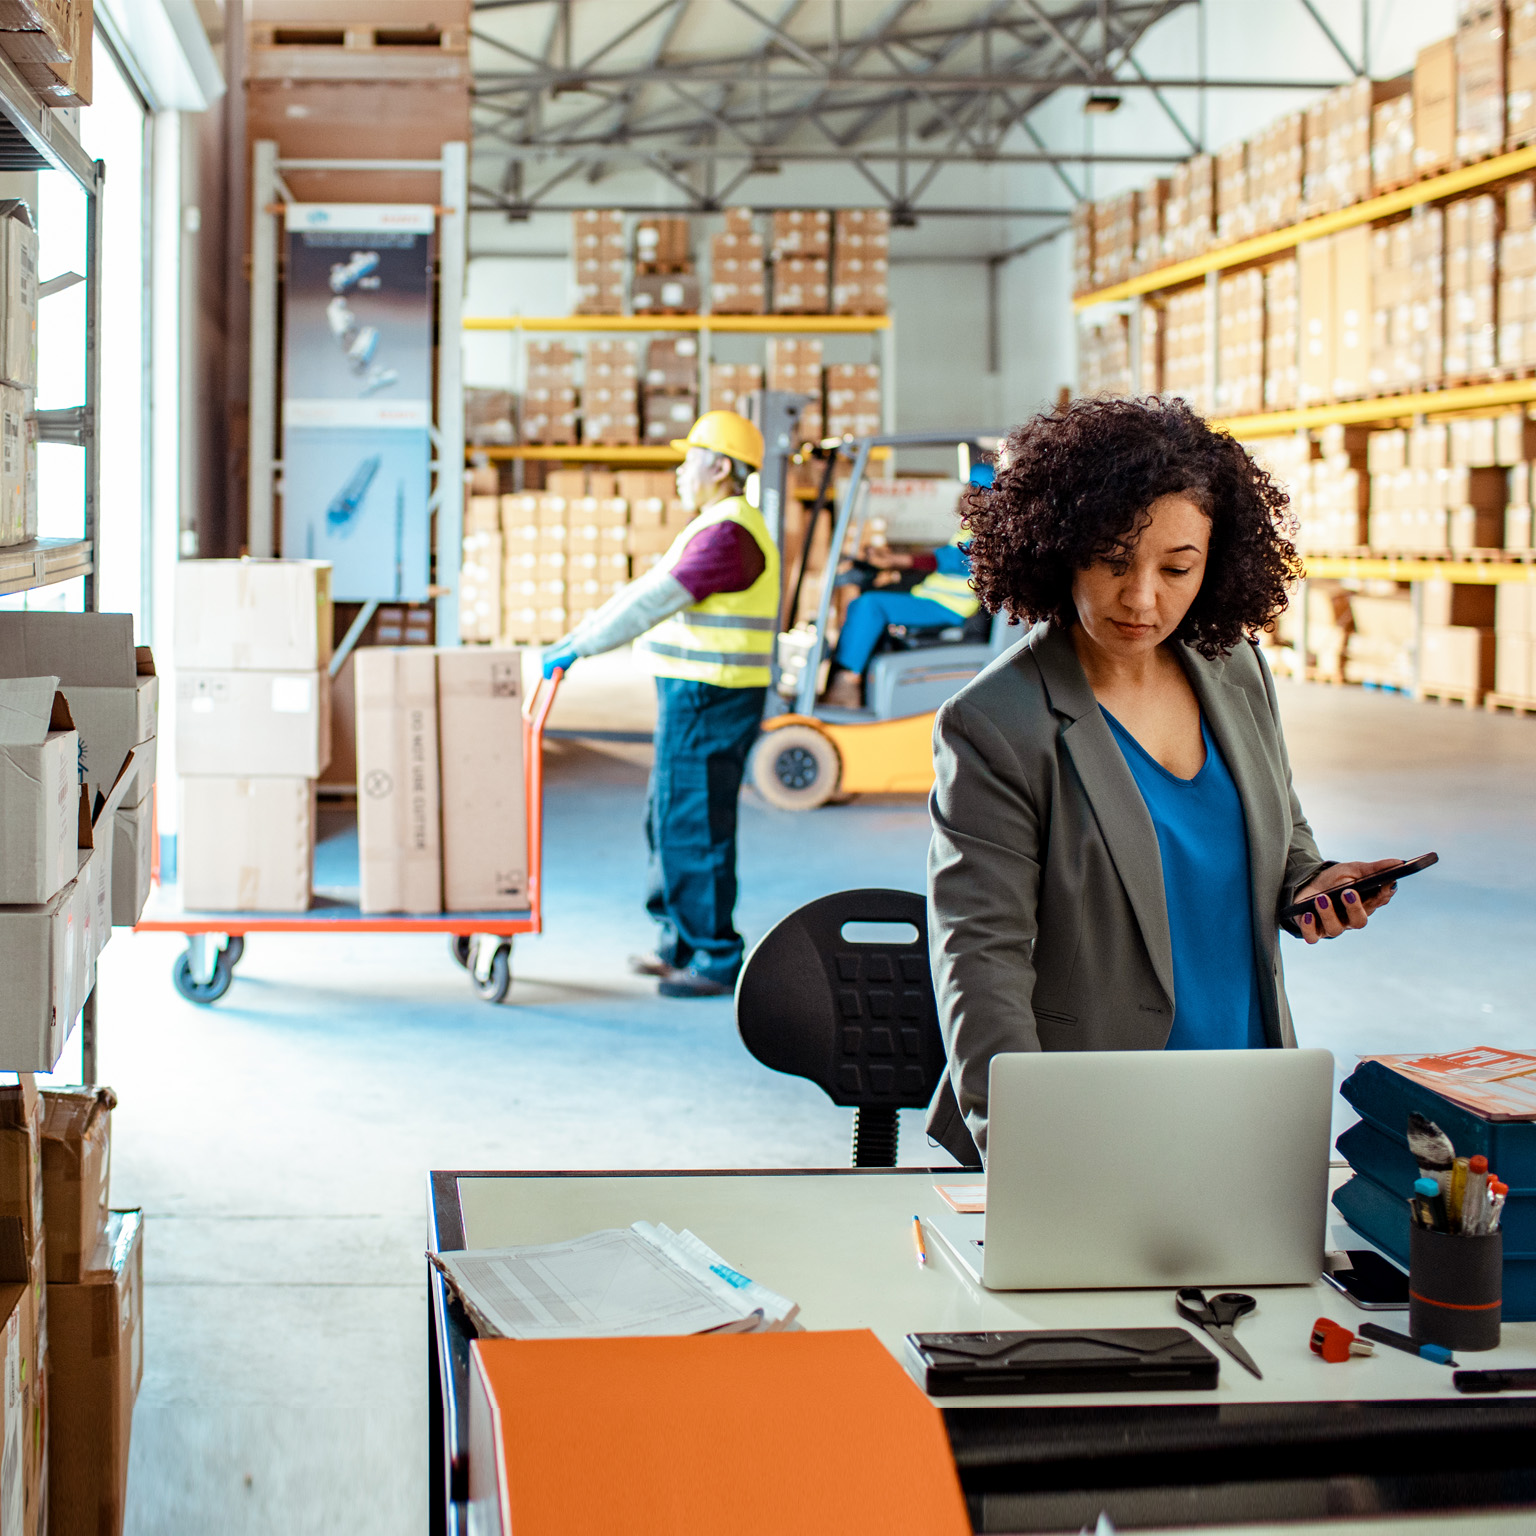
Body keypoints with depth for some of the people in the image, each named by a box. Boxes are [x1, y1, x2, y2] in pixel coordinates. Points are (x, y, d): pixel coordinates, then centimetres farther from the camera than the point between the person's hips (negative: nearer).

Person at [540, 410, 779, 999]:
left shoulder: (727, 535, -17)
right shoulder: (716, 528, 19)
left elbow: (652, 603, -22)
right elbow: (646, 591, 21)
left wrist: (577, 648, -19)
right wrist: (574, 638, 18)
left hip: (710, 703, -11)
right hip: (694, 697, 11)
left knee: (693, 828, -6)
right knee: (667, 819, 17)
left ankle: (716, 961, 1)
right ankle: (679, 944, 26)